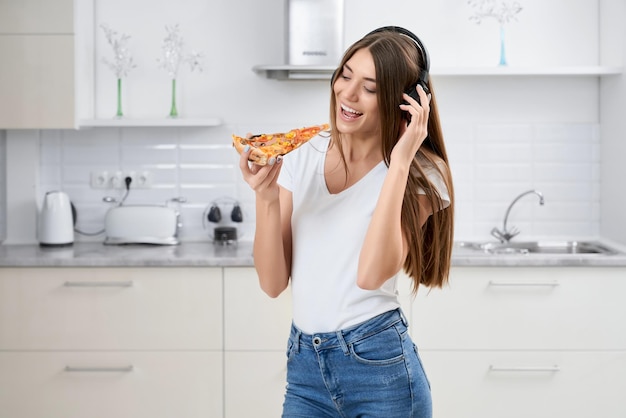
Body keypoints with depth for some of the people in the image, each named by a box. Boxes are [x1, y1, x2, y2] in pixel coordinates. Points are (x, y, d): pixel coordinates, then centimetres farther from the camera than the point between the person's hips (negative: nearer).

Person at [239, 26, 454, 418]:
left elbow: (371, 275, -24)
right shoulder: (301, 158, 2)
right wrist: (266, 198, -15)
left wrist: (399, 163, -22)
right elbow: (274, 282, -1)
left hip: (378, 367, -3)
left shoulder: (419, 174, -8)